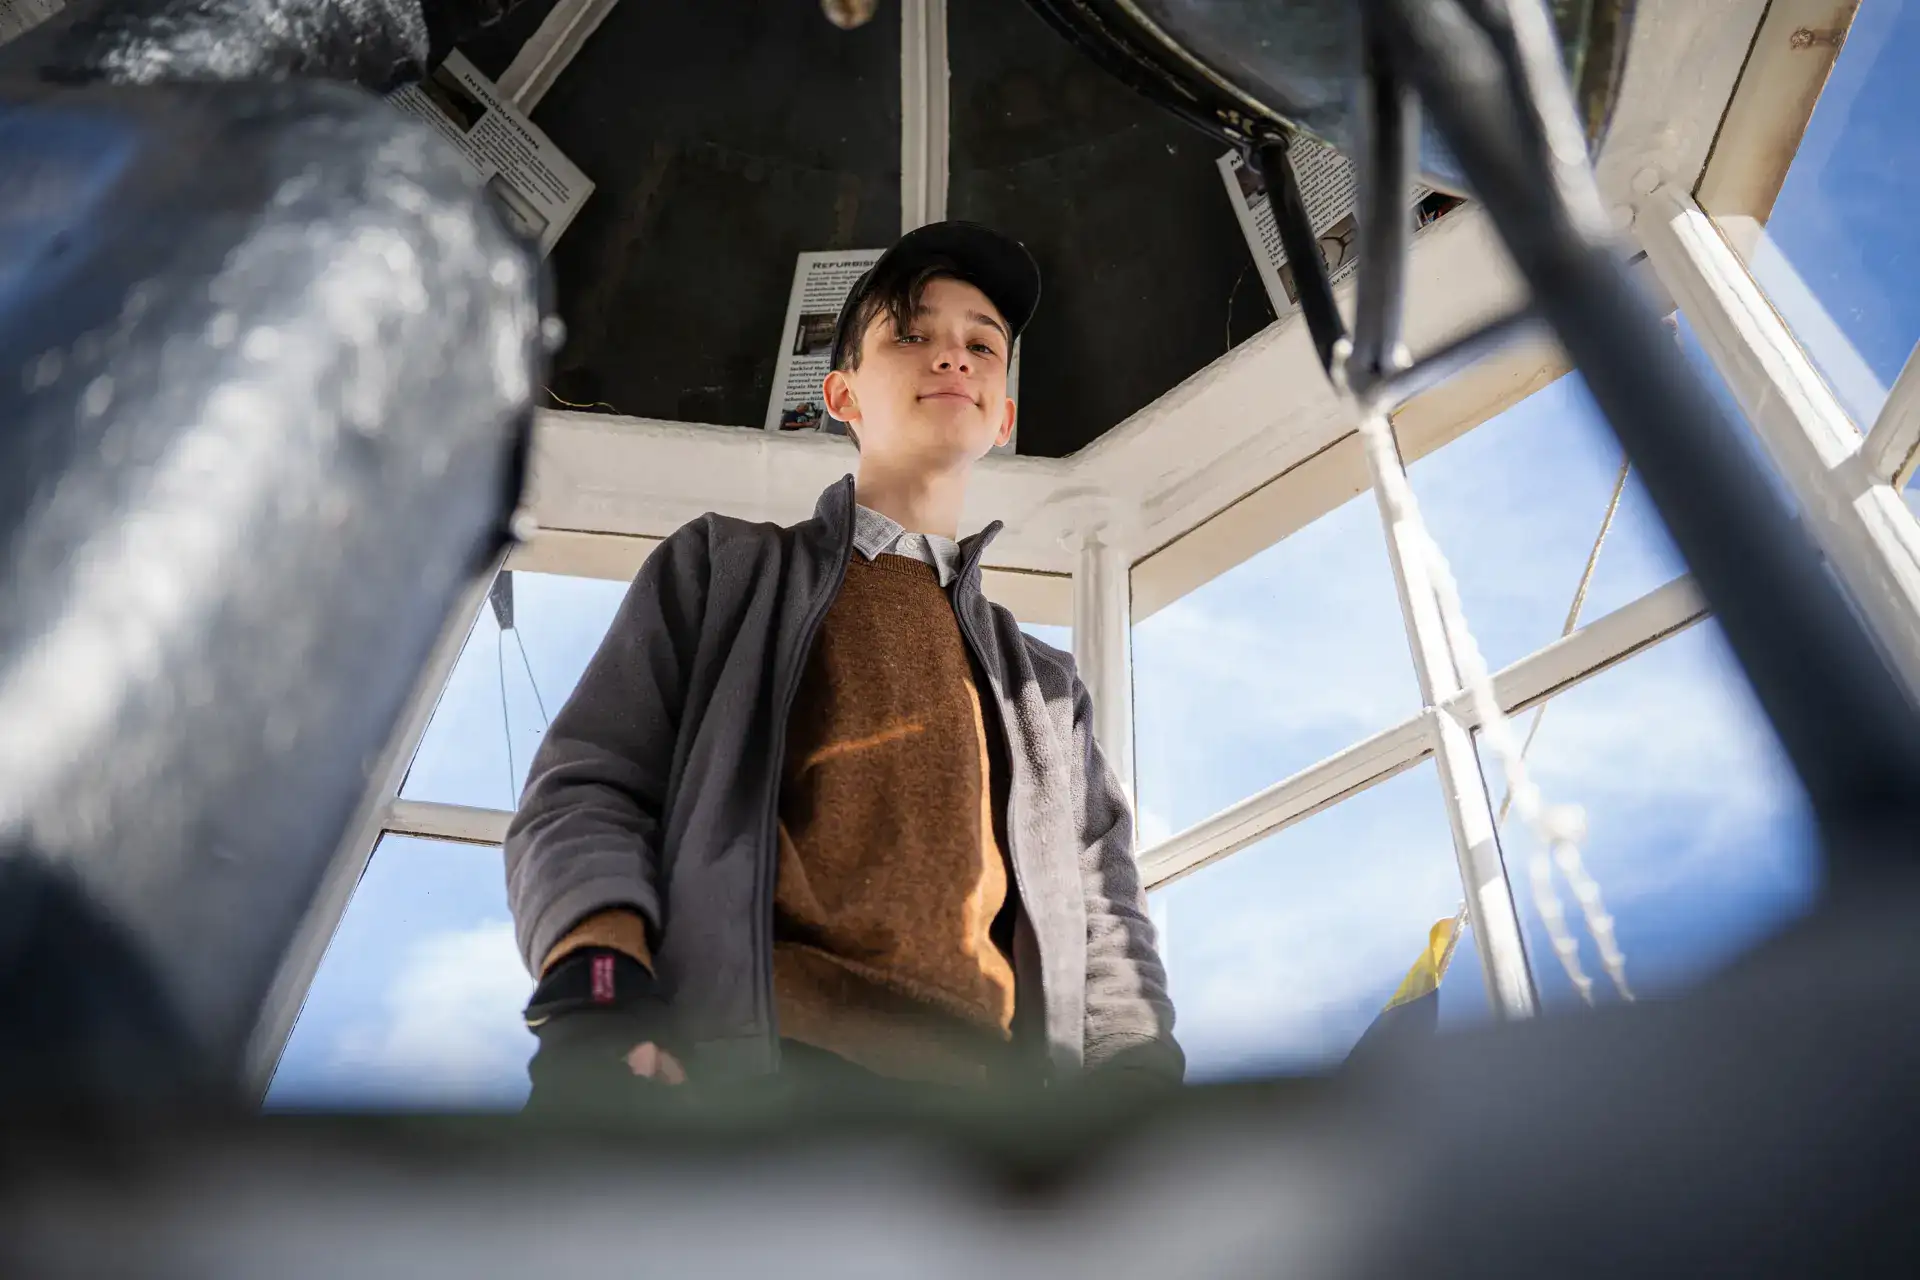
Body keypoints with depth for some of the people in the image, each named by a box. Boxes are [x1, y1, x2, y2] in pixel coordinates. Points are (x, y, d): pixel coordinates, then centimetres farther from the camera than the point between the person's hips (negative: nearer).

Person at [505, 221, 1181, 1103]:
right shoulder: (725, 567, 19)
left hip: (987, 1076, 3)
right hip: (734, 1056, -2)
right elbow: (585, 794, 7)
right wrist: (597, 996, -15)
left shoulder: (1047, 688, 26)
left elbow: (1105, 932, 17)